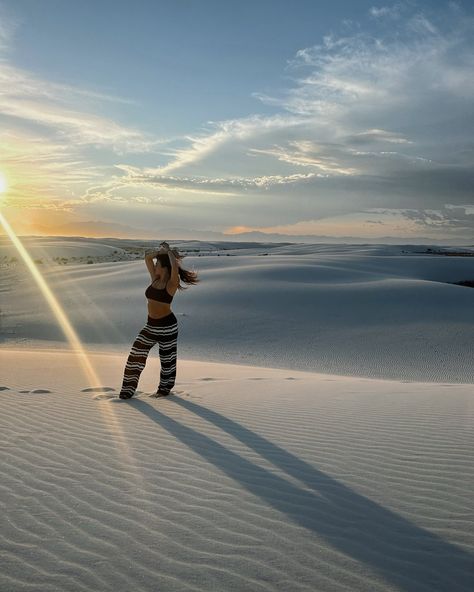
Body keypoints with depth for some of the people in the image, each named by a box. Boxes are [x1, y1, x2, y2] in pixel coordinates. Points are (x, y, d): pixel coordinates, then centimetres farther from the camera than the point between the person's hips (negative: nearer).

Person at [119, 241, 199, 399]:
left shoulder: (171, 284, -14)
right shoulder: (155, 279, 4)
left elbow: (175, 267, -33)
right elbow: (147, 258, 9)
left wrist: (170, 252, -18)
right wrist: (162, 252, 1)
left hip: (167, 325, -6)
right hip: (151, 325, 6)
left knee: (167, 358, 11)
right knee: (136, 355, -1)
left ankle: (165, 388, 29)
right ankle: (128, 390, 6)